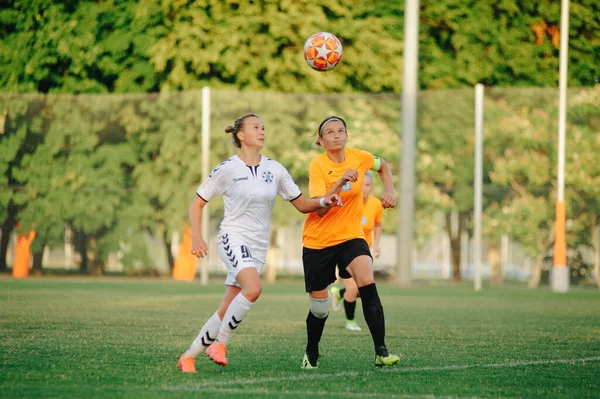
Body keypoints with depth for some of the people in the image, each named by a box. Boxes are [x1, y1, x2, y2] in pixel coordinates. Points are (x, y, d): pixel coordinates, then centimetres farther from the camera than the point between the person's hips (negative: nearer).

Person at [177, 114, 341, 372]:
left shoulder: (275, 169, 6)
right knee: (253, 288, -31)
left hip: (258, 247, 5)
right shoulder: (227, 169, -4)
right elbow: (197, 203, 2)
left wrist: (324, 201, -10)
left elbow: (302, 204, 10)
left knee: (226, 311, 2)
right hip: (233, 238, -5)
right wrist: (197, 237, -12)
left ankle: (188, 356, 15)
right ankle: (220, 343, -17)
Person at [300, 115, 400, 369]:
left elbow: (383, 166, 20)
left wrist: (389, 191, 3)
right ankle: (311, 354, 35)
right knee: (319, 308, 6)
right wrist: (341, 182, -36)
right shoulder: (318, 165, -14)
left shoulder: (359, 157, -3)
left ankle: (381, 352, -27)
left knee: (367, 282, -27)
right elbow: (319, 208, -24)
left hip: (350, 236, 2)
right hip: (318, 241, -2)